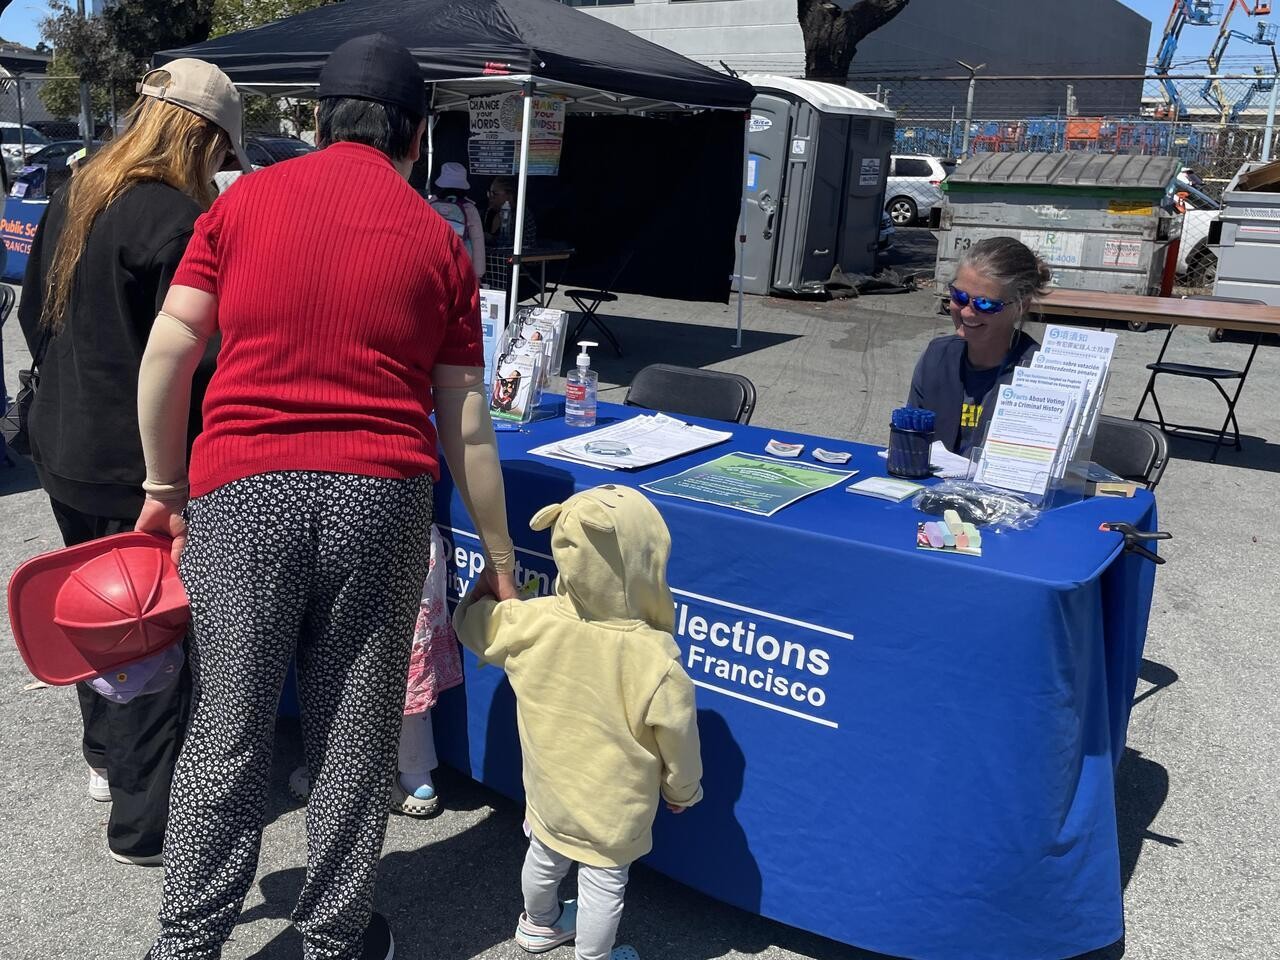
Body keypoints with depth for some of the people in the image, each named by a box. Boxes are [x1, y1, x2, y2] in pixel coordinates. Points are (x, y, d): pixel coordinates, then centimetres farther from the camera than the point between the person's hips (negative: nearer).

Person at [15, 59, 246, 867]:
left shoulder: (74, 200, 6)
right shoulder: (180, 219, -20)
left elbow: (35, 317, 15)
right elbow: (189, 359, -20)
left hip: (67, 446, 9)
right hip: (141, 463, -8)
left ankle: (106, 756, 42)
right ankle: (144, 823, 13)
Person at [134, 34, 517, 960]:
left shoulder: (245, 200, 7)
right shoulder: (437, 241, 6)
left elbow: (166, 352, 1)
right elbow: (466, 429, 5)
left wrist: (165, 486, 13)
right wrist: (501, 559, 12)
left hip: (242, 491, 0)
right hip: (382, 500, 0)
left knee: (229, 732, 12)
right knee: (356, 736, 12)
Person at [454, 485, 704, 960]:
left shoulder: (532, 621, -23)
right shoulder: (656, 660, -31)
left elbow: (471, 622, -3)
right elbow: (678, 738, -17)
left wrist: (487, 590, 18)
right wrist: (682, 789, 3)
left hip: (548, 789, 4)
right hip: (614, 808, -4)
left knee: (544, 858, 29)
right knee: (603, 884, 19)